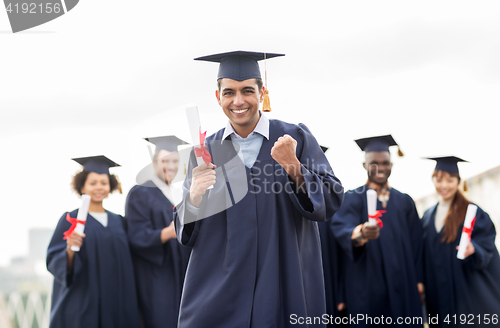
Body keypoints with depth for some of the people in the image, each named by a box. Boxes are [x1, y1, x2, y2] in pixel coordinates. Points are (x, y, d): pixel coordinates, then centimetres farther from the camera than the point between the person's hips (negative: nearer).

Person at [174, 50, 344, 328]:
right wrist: (194, 197, -16)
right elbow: (185, 232, 5)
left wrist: (293, 166, -22)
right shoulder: (206, 151, 6)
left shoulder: (296, 139, 0)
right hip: (218, 286, 2)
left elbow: (331, 202, -7)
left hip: (285, 287, -1)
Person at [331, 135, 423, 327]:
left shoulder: (405, 202, 14)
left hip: (402, 289, 4)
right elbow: (342, 229, -18)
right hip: (367, 290, -3)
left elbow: (415, 244, 13)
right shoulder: (352, 199, 1)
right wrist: (360, 233, -40)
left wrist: (418, 281, 3)